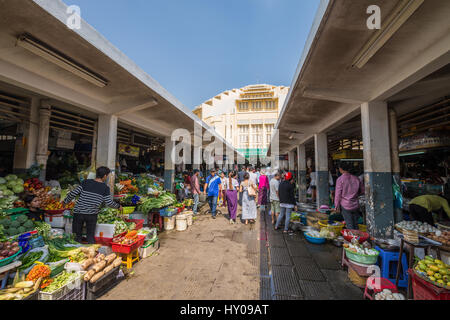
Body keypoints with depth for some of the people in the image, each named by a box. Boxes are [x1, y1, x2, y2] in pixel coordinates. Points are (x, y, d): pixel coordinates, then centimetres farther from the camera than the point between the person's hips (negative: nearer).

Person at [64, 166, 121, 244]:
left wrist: (66, 201, 19)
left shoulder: (86, 182, 0)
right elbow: (109, 203, -7)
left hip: (79, 212, 2)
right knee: (90, 236, 13)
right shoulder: (105, 188, -5)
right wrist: (118, 206, 10)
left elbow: (73, 193, 0)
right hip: (92, 214, -2)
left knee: (78, 235, 17)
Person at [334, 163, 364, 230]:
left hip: (345, 205, -4)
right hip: (355, 205, 5)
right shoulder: (356, 178, 2)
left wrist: (336, 206, -4)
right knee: (355, 224, 16)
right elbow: (363, 190, 11)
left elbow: (338, 194, -12)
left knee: (349, 225, 5)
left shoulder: (340, 179, -13)